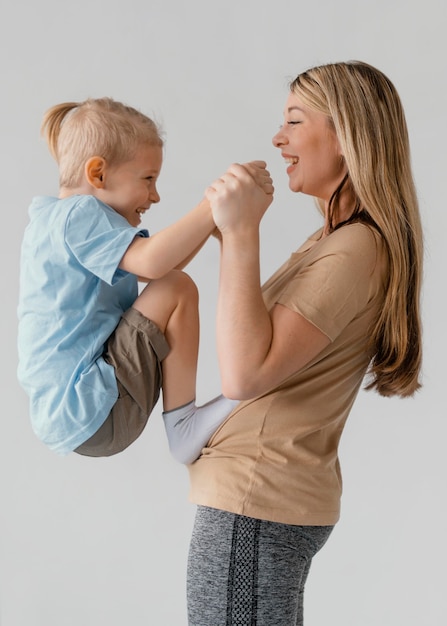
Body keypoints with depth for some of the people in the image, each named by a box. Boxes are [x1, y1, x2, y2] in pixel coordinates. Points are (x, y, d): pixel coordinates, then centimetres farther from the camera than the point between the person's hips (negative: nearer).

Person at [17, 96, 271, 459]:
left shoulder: (60, 219, 19)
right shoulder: (80, 215, -13)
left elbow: (150, 269, 21)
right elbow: (152, 262, -32)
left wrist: (213, 219, 10)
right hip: (88, 412, -11)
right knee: (178, 290, -17)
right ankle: (182, 425, -8)